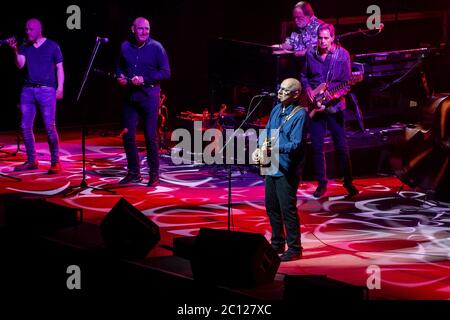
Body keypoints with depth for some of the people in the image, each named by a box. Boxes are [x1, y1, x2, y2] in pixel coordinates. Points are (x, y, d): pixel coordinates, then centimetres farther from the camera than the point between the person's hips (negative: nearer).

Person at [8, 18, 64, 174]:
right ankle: (31, 161, 13)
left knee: (49, 127, -8)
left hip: (46, 90, -4)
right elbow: (20, 65, -3)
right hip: (28, 90, 4)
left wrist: (60, 88, -6)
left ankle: (55, 162, -2)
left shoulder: (52, 46, 2)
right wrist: (15, 51, -18)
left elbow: (59, 68, 2)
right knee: (25, 126, 3)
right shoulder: (24, 47, 10)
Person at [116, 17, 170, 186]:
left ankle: (154, 174, 8)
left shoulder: (156, 47, -4)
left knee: (151, 136, -1)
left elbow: (165, 73, -6)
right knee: (128, 135, 4)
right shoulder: (125, 47, 8)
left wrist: (144, 79, -16)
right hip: (129, 95, 4)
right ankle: (134, 172, 18)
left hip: (149, 95, -4)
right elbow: (120, 67, 22)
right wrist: (120, 76, -1)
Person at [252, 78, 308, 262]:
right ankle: (277, 244, 28)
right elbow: (266, 133, 16)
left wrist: (272, 149, -31)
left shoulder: (300, 114, -13)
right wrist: (259, 149, -4)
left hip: (287, 169, -8)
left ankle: (294, 248, 4)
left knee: (287, 209, -6)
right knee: (271, 207, 15)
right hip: (271, 166, 8)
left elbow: (296, 144, -20)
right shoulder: (276, 110, 11)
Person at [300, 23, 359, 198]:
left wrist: (330, 96, -21)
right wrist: (308, 89, -3)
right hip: (315, 106, 3)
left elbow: (346, 84, -8)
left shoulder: (342, 55, -7)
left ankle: (348, 181, 14)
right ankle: (321, 182, 16)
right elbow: (303, 75, 15)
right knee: (317, 146, 4)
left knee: (341, 146, 0)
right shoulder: (310, 54, 2)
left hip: (334, 106, -3)